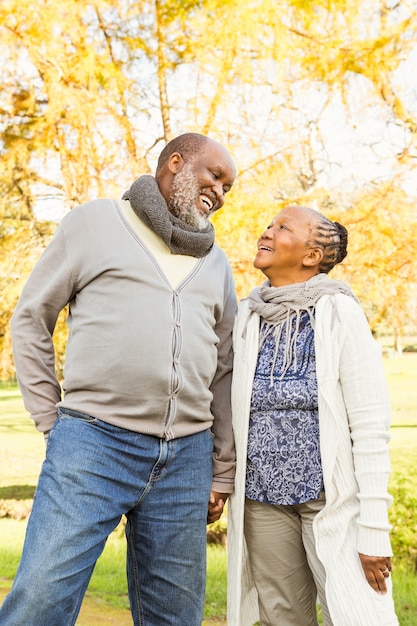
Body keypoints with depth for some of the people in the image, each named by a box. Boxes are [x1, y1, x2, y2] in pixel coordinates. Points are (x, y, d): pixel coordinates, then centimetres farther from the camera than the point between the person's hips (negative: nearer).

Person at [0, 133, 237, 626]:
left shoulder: (215, 263, 17)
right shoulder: (95, 223, 5)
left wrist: (222, 472, 15)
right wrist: (51, 419, 0)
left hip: (187, 456, 4)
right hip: (93, 442, -4)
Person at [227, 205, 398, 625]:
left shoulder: (338, 311, -8)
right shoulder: (247, 316, 7)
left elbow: (370, 423, -11)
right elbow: (235, 413, 11)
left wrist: (374, 526, -13)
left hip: (333, 497, -4)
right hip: (262, 498, 5)